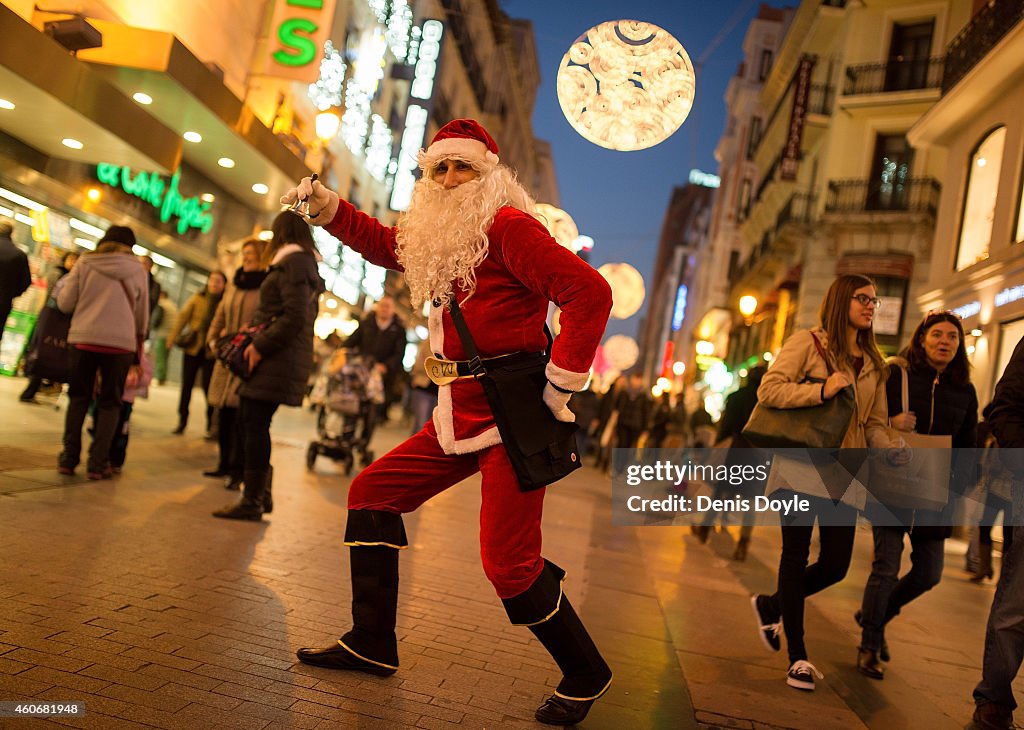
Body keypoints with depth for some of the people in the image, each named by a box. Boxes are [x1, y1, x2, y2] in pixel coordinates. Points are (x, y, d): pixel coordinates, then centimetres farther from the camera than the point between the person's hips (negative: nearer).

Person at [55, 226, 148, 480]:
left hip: (84, 339, 1)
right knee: (110, 403, 8)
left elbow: (65, 303, 2)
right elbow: (142, 316, 11)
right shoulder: (137, 270, 5)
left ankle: (69, 457, 13)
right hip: (121, 343, 0)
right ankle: (98, 463, 4)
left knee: (78, 398, 14)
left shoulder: (85, 264, 3)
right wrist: (138, 348, 23)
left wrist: (63, 284, 23)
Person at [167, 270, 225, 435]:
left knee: (209, 388, -1)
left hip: (211, 352, -2)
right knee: (186, 386, 9)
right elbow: (182, 317, 1)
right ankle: (182, 421, 21)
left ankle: (211, 425, 13)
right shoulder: (197, 299, 0)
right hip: (192, 348, 2)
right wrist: (172, 338, -6)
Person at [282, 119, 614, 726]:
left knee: (509, 564, -9)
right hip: (461, 417, 10)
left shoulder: (507, 226, -11)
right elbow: (384, 244, 32)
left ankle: (586, 675, 16)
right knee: (373, 492, 12)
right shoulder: (441, 233, 16)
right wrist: (325, 203, 19)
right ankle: (372, 643, 22)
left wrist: (562, 380, -19)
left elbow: (589, 293, -19)